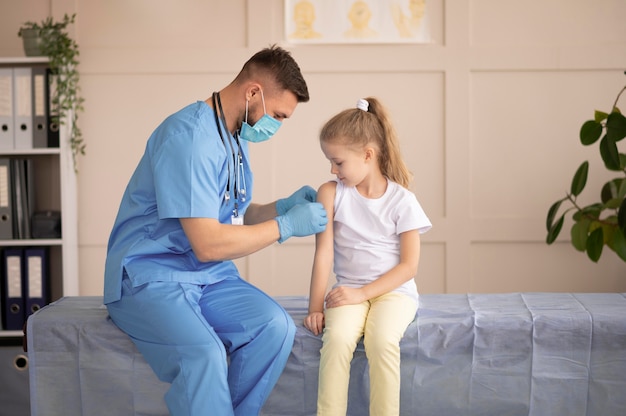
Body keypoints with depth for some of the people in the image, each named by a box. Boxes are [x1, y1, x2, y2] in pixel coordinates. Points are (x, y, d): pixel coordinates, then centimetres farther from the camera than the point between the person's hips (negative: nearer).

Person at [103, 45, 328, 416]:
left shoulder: (236, 136, 12)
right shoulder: (190, 136, -20)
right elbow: (208, 244, -22)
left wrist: (283, 205, 5)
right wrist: (287, 225, -14)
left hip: (210, 277, 8)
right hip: (149, 278, -8)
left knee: (277, 326, -19)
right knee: (204, 353, -34)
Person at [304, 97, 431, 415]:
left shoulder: (402, 200, -6)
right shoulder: (331, 193, -1)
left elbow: (409, 266, -7)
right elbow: (323, 252, -5)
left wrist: (363, 293, -15)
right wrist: (315, 306, -10)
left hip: (394, 290, -1)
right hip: (349, 291, 2)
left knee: (382, 340, -31)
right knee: (337, 338, -29)